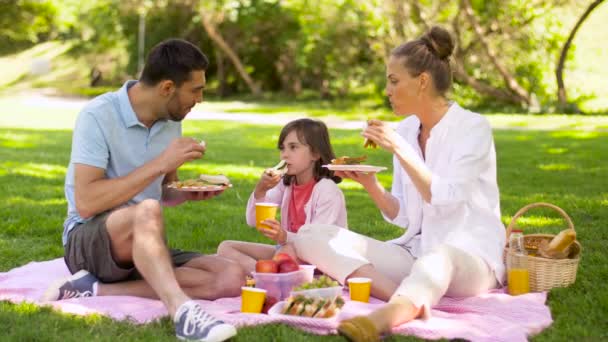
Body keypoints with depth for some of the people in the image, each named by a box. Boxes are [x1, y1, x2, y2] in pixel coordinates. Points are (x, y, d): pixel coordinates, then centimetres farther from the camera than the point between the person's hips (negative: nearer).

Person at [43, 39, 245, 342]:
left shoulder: (170, 120, 7)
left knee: (231, 279, -18)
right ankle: (183, 312, -52)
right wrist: (160, 164, -25)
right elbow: (86, 203, -24)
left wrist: (190, 192, -4)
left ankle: (96, 290, -21)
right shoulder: (98, 116, -14)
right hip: (88, 240, -7)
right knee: (146, 211, -38)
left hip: (145, 246, 7)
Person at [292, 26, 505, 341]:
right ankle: (408, 300, -33)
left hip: (472, 256, -6)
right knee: (311, 236, -11)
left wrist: (400, 150, -21)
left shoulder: (473, 127, -8)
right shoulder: (405, 130, 9)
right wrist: (369, 184, -6)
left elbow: (446, 202, -20)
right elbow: (401, 216, 11)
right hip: (416, 251, 7)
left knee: (438, 259, -44)